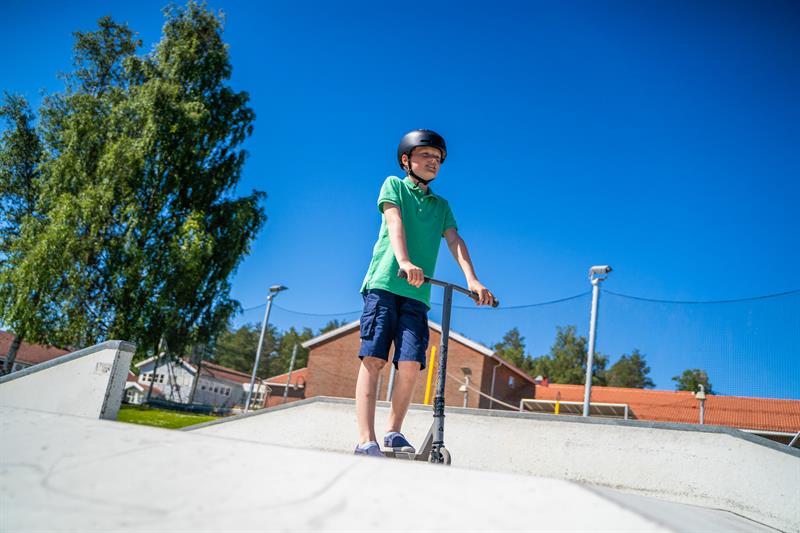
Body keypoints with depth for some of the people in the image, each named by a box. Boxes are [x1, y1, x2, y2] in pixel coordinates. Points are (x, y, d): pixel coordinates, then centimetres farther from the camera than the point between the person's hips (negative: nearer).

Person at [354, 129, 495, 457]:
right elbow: (394, 222, -7)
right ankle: (366, 441, -13)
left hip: (417, 293, 4)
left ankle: (393, 431, 7)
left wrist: (472, 280, -10)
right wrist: (404, 262, -26)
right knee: (373, 359, -11)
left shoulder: (441, 205, 23)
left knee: (411, 363, -10)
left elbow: (455, 241, 8)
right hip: (384, 283, -3)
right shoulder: (394, 185, 11)